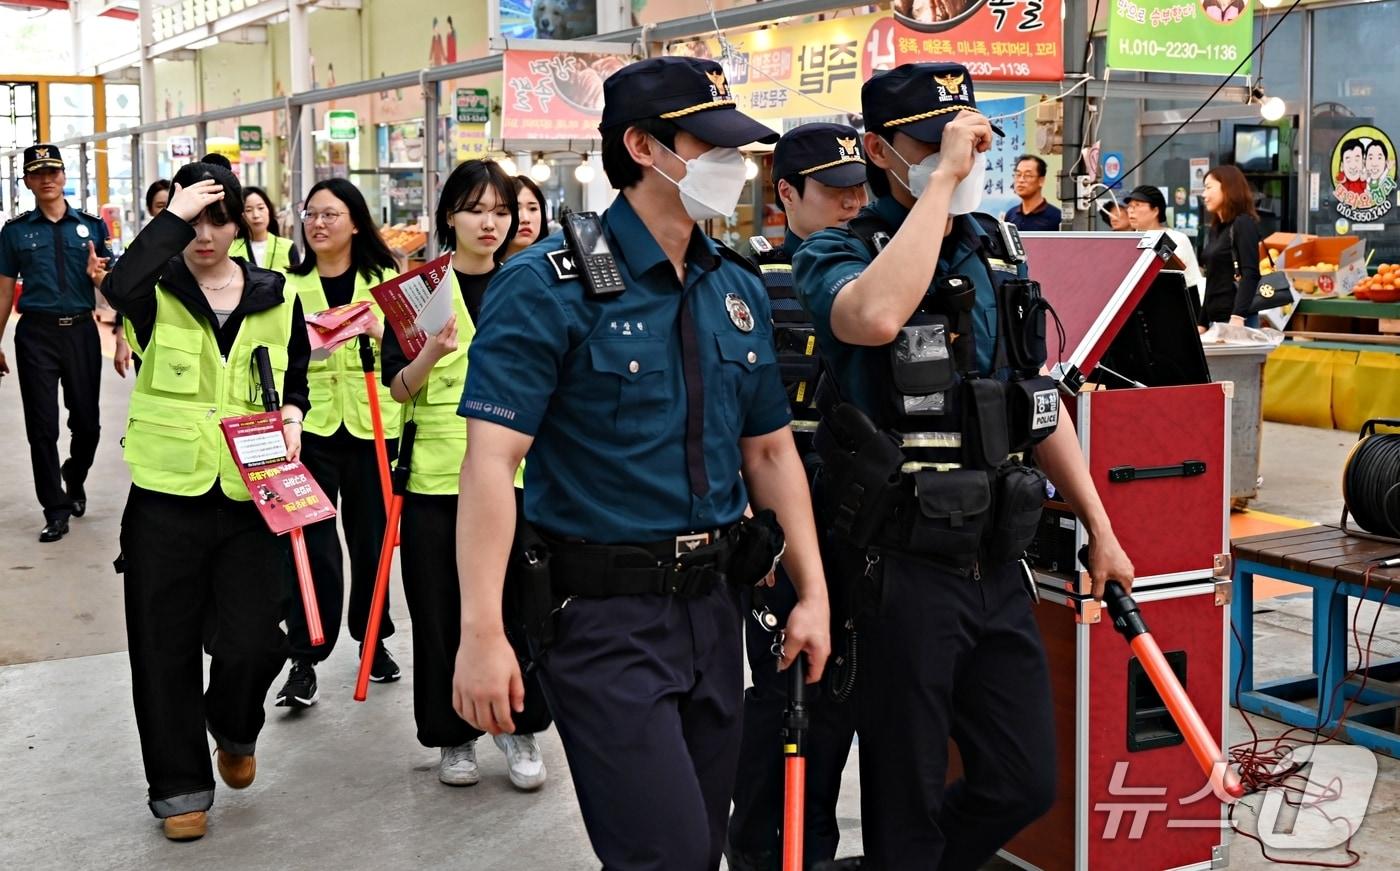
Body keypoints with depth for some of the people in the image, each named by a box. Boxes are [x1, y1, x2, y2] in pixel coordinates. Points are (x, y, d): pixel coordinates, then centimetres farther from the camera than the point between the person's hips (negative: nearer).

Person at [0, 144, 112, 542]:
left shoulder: (92, 225, 6)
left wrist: (99, 276, -14)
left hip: (81, 331, 1)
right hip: (36, 334, -1)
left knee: (87, 421, 6)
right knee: (42, 426, 1)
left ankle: (74, 480, 36)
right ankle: (56, 508, 11)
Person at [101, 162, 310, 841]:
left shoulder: (277, 299, 6)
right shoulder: (157, 290, -2)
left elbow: (297, 378, 18)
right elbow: (118, 287, -27)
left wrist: (291, 415, -3)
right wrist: (176, 217, -22)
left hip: (250, 495, 2)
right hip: (167, 495, -1)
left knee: (254, 641, 0)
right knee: (166, 646, 5)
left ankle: (235, 731, 33)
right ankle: (179, 784, 20)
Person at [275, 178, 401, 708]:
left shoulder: (384, 280, 4)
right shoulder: (289, 285, 7)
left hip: (370, 426, 0)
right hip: (310, 428, 0)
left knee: (370, 538, 10)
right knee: (312, 544, -5)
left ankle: (373, 640, 29)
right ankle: (304, 660, 2)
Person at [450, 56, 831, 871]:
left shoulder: (739, 288, 9)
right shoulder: (550, 285, -12)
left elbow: (771, 449, 15)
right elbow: (492, 459, -17)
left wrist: (813, 591, 9)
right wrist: (483, 632, -24)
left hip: (714, 607, 7)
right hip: (605, 616, -6)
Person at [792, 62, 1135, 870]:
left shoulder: (993, 248, 11)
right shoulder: (839, 252, -9)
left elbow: (1039, 400, 17)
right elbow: (877, 317, -35)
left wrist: (1101, 528, 17)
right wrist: (943, 177, -26)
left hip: (998, 564, 6)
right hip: (904, 569, -6)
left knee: (1025, 785, 13)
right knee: (909, 806, 7)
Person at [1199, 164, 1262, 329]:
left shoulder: (1244, 224, -6)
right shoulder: (1216, 229, 18)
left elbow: (1250, 274, -15)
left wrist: (1238, 316, -26)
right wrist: (1202, 323, 16)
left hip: (1235, 319, -8)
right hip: (1215, 319, 8)